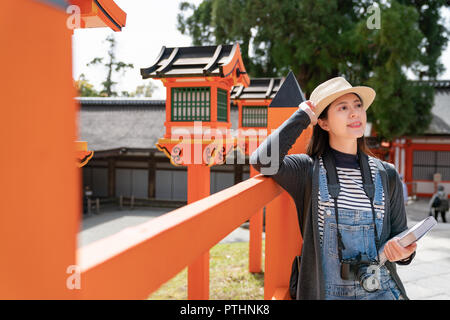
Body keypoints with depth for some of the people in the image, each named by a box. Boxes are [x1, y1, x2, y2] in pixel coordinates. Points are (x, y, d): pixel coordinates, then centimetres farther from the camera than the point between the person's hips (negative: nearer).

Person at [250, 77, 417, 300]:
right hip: (326, 291, -2)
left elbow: (399, 233, 15)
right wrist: (302, 117, -11)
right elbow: (263, 160, -21)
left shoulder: (386, 175, 7)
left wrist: (404, 252, -9)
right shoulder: (308, 170, -3)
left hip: (381, 291, 3)